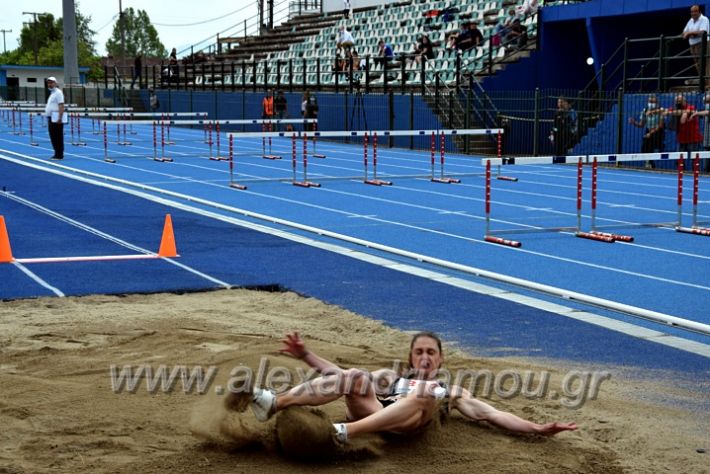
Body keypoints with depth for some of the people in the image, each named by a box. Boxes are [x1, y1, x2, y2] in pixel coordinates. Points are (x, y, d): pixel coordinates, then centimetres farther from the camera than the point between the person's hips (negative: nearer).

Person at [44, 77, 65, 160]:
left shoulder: (58, 92, -9)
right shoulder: (52, 93, 22)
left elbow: (61, 106, -17)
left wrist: (60, 119, -24)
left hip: (56, 118, -10)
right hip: (51, 118, 10)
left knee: (58, 137, -8)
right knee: (53, 137, 11)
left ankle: (59, 155, -6)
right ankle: (57, 154, 15)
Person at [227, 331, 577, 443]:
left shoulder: (449, 391, 30)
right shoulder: (391, 377, 37)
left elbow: (491, 415, 18)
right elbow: (344, 377, 29)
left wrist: (537, 429, 4)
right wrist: (305, 355, 20)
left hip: (407, 425, -2)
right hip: (372, 416, 2)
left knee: (424, 392, -32)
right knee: (356, 377, -26)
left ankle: (345, 432, -47)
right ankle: (272, 404, -41)